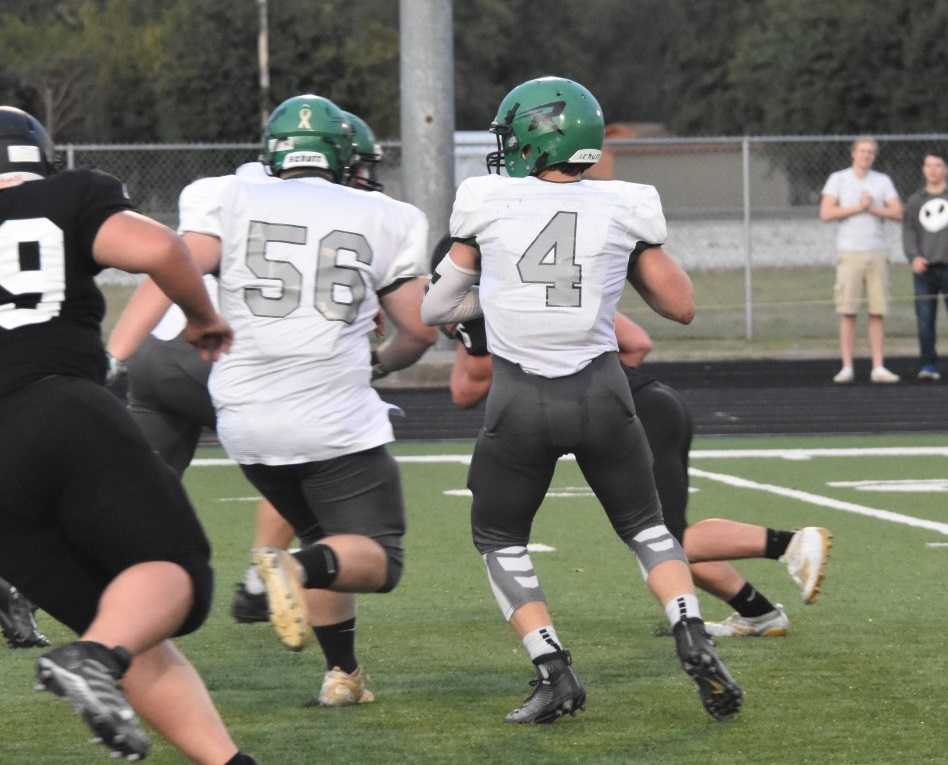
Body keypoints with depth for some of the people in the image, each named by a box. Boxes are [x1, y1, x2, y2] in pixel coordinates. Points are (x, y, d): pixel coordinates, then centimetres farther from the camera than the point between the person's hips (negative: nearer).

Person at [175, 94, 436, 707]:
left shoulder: (229, 202, 5)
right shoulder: (381, 220, 6)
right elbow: (421, 329, 10)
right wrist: (381, 360, 29)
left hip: (249, 421, 3)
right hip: (335, 420, -3)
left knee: (326, 538, 25)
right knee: (376, 559, 3)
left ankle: (343, 673, 20)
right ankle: (296, 566, -27)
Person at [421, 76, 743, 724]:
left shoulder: (488, 204, -3)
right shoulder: (623, 209, 0)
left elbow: (438, 307, 9)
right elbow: (682, 306, 8)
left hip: (521, 402, -2)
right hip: (600, 391, 2)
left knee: (500, 538, 19)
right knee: (644, 525, 21)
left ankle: (555, 673, 5)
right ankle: (694, 642, 0)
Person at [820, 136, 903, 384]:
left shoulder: (883, 181, 9)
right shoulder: (837, 179, 2)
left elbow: (898, 213, 1)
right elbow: (826, 214, -9)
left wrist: (873, 208, -13)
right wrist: (858, 207, -13)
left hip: (877, 252, 2)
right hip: (849, 252, -2)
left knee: (878, 314, 0)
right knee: (848, 313, -5)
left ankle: (878, 368, 2)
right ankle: (847, 368, -2)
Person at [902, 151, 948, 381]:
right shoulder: (915, 201, 16)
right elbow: (908, 232, 8)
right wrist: (914, 257, -9)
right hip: (924, 268, 2)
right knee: (925, 318, -4)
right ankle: (928, 364, 0)